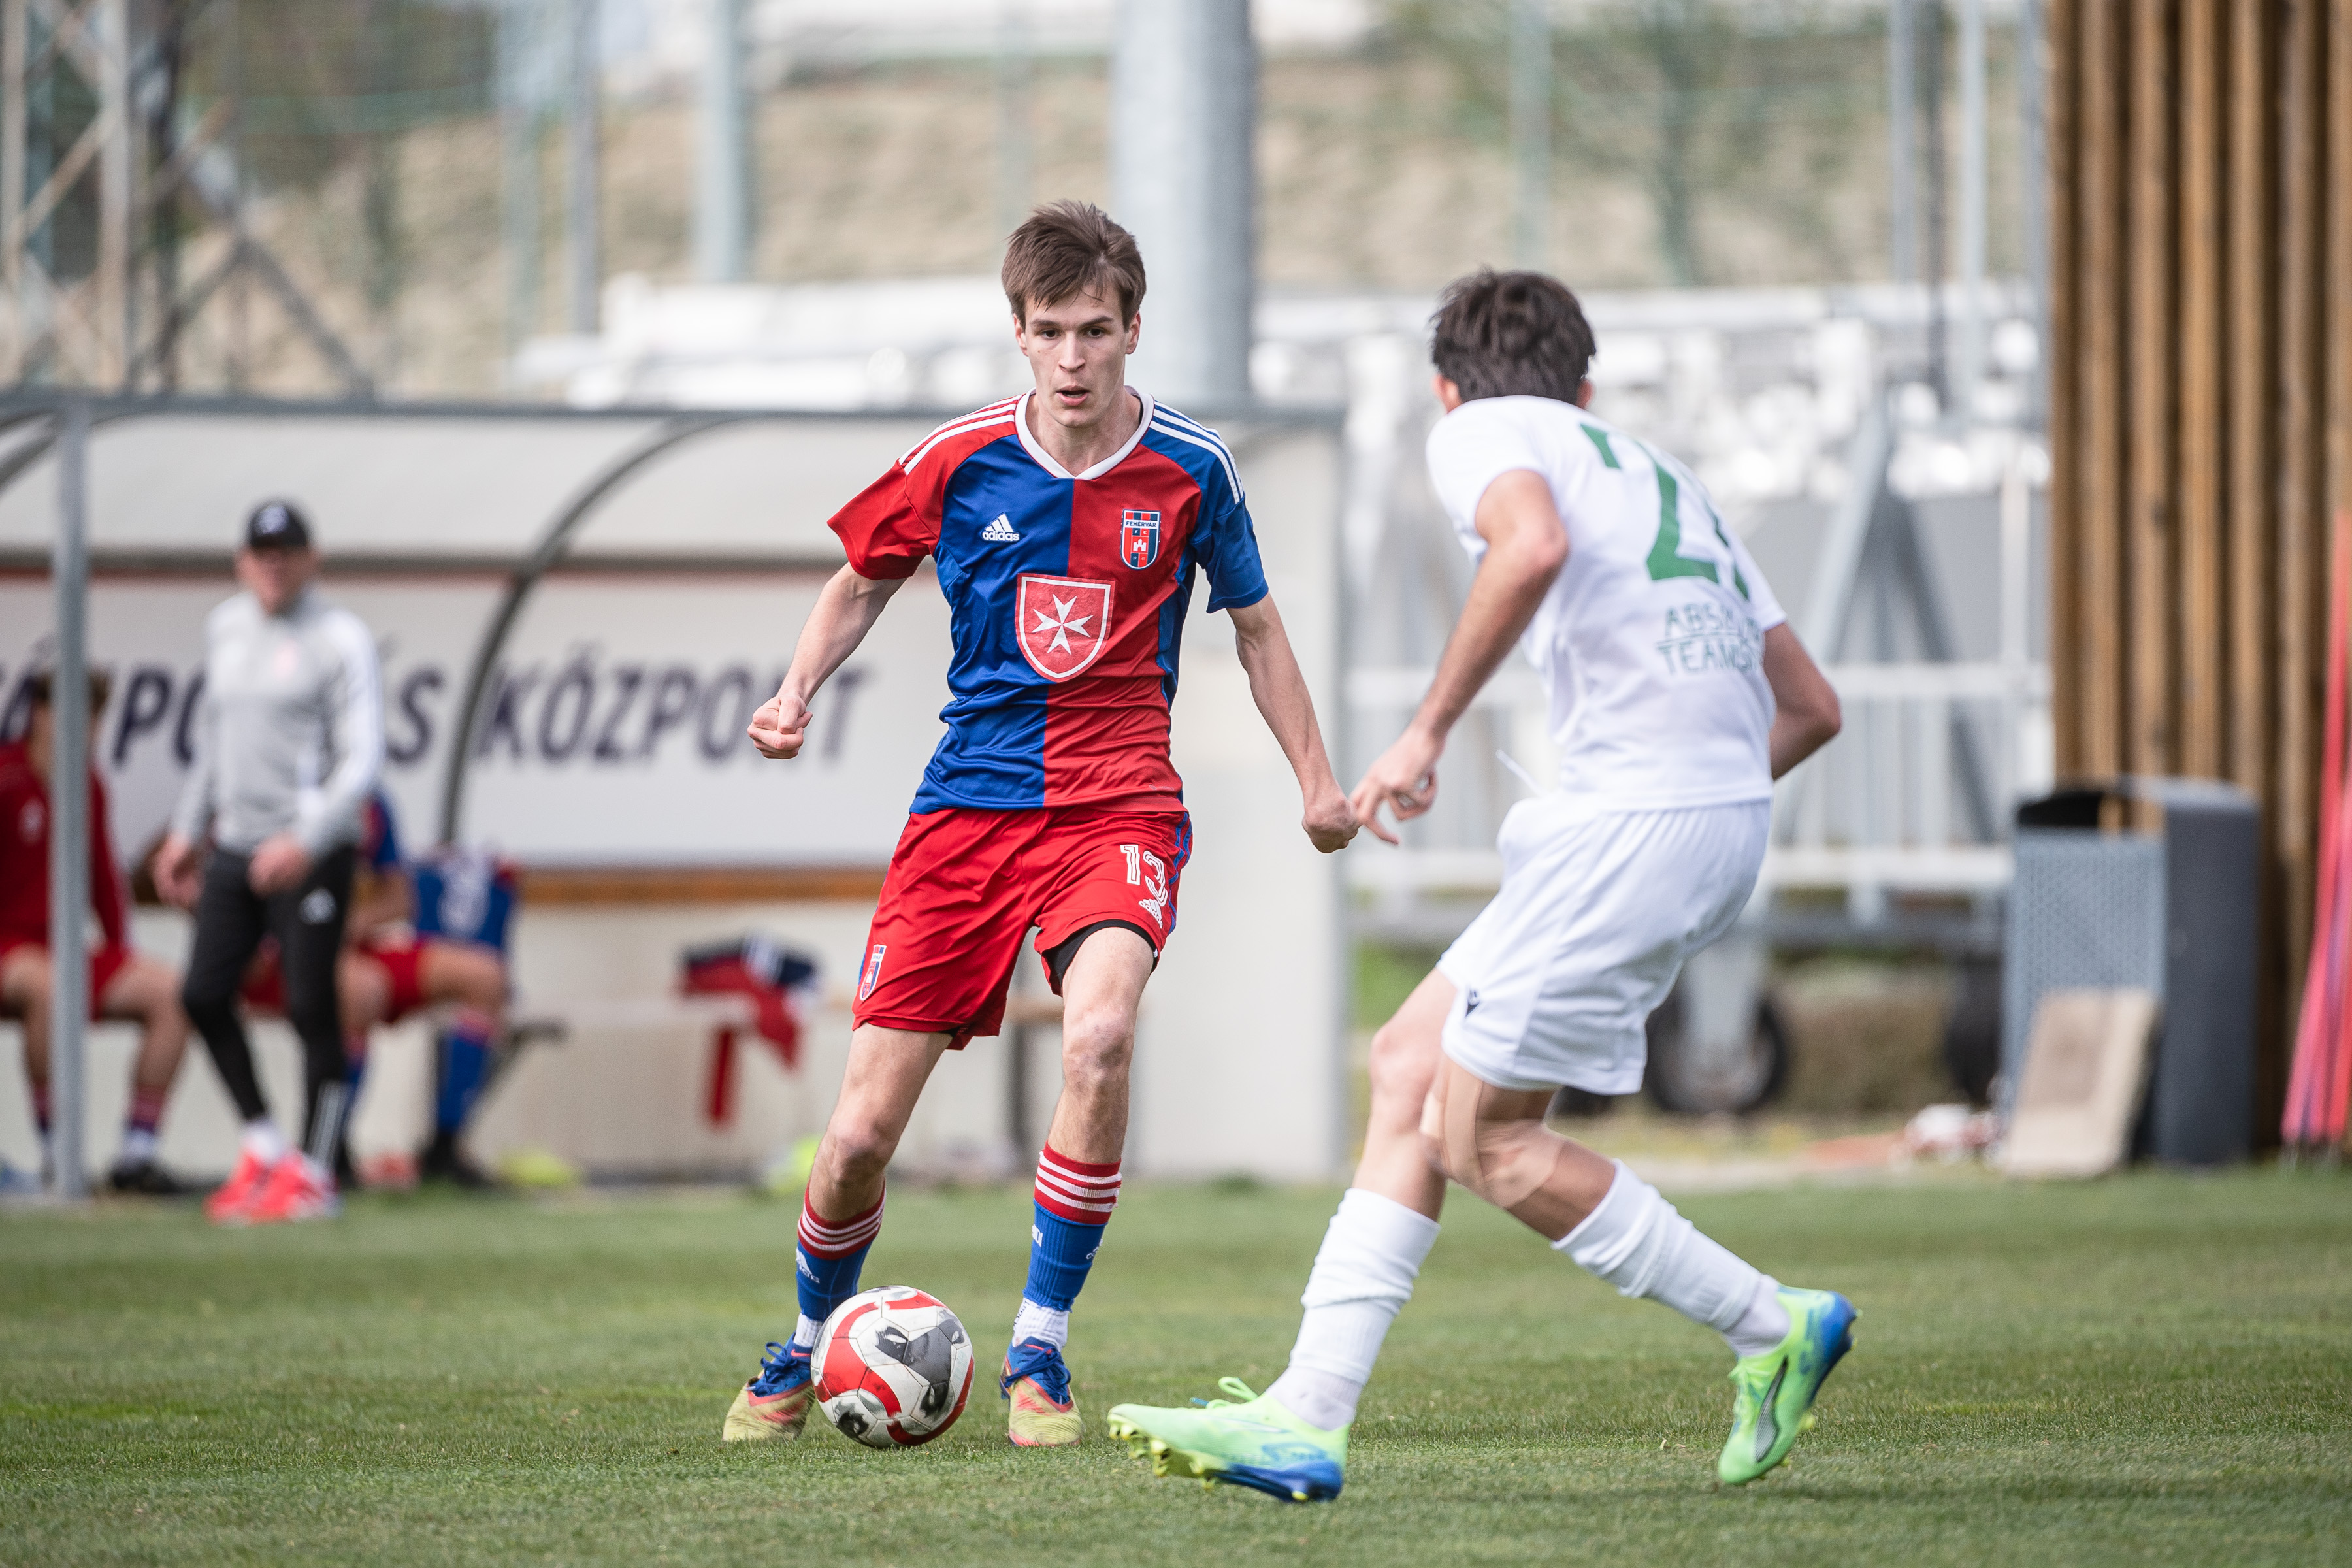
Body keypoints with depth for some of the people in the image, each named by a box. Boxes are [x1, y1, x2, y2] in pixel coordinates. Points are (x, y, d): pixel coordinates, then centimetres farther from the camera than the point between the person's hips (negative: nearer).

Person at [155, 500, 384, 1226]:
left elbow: (363, 757, -14)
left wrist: (306, 841, -25)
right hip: (236, 845, 7)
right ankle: (264, 1150, 17)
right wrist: (187, 829, 22)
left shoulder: (340, 639, -8)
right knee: (205, 995, 4)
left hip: (311, 855, -7)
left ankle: (313, 1173, 3)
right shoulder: (226, 629, 13)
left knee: (311, 1008, -5)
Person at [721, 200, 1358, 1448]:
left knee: (1099, 1038, -32)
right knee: (860, 1133, -4)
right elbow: (863, 582, 17)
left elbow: (1255, 625, 15)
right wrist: (795, 694, 1)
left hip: (1118, 805, -1)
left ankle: (1037, 1354, -16)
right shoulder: (959, 461, -1)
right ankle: (806, 1350, 27)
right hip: (967, 806, 1)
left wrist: (1317, 782, 14)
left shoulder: (1188, 470, -1)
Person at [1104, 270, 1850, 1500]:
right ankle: (1306, 1418, 9)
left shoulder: (1479, 431, 5)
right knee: (1411, 1064, 12)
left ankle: (1773, 1330, 7)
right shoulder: (1660, 476, 28)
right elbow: (1809, 708, 25)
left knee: (1483, 1138, 1)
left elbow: (1533, 543, -21)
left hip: (1630, 822, -9)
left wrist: (1428, 729, -14)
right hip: (1728, 812, 9)